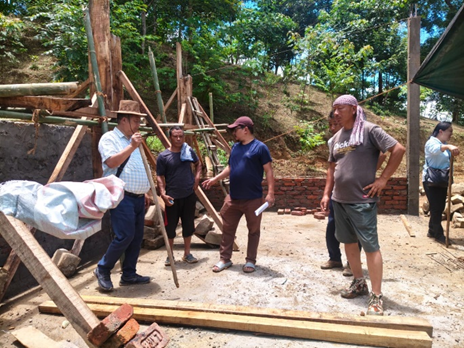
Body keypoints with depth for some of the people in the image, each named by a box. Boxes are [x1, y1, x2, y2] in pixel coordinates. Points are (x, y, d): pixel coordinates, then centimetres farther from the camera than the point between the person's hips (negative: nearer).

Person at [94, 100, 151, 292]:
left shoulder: (132, 140, 20)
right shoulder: (109, 138, -5)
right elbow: (112, 162, -23)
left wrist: (145, 192, 20)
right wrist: (132, 147, -25)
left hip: (137, 197, 9)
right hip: (121, 197, -8)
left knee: (136, 237, 9)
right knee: (124, 236, -12)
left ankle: (129, 275, 20)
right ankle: (102, 269, 9)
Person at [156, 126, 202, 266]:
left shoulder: (189, 151, 2)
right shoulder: (163, 156, -8)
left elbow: (198, 164, 21)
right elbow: (160, 177, -6)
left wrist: (197, 177, 5)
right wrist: (163, 194, -18)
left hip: (189, 195, 3)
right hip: (172, 197, -3)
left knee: (188, 225, 11)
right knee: (170, 227, 6)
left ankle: (187, 253, 27)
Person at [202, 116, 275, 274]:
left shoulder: (260, 147, -9)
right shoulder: (235, 147, 11)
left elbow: (268, 171, -11)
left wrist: (270, 192, -18)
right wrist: (215, 179, 10)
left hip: (253, 199, -6)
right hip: (233, 198, 6)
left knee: (253, 231, 9)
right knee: (227, 229, 11)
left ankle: (250, 261, 24)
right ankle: (225, 259, 25)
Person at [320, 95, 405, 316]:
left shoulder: (369, 130, -8)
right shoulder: (337, 137, 12)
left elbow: (399, 149, -11)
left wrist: (383, 179, -14)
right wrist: (327, 193, 12)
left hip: (362, 200, -7)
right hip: (339, 200, 7)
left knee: (370, 246, -3)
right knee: (348, 242, 15)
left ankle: (376, 296, 6)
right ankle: (359, 283, 32)